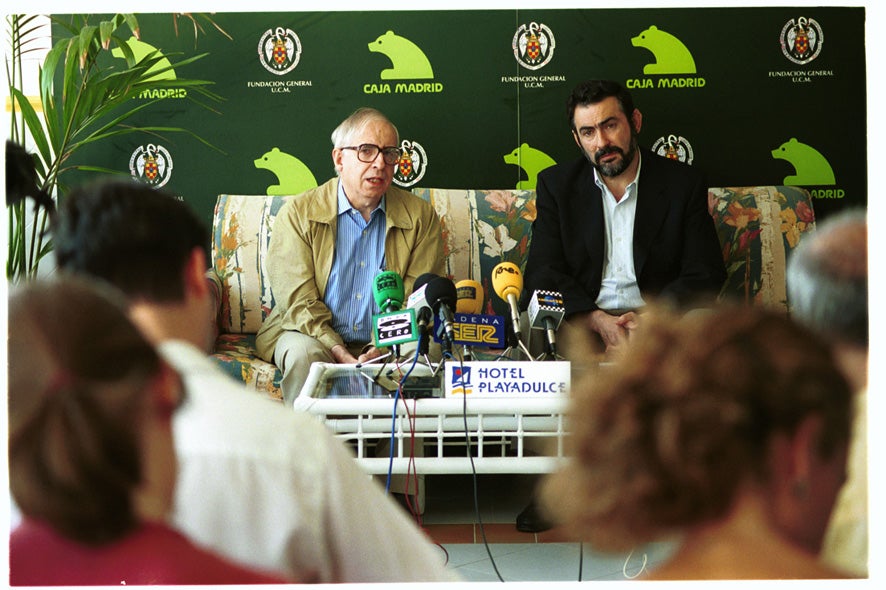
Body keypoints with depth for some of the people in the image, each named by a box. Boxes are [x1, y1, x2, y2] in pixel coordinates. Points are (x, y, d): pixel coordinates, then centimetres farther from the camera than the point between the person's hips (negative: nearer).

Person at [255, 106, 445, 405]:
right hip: (317, 337, -1)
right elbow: (297, 299, -8)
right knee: (302, 352, -32)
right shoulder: (298, 213, 1)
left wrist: (381, 348, -18)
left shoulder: (421, 217, 6)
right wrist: (339, 353, -22)